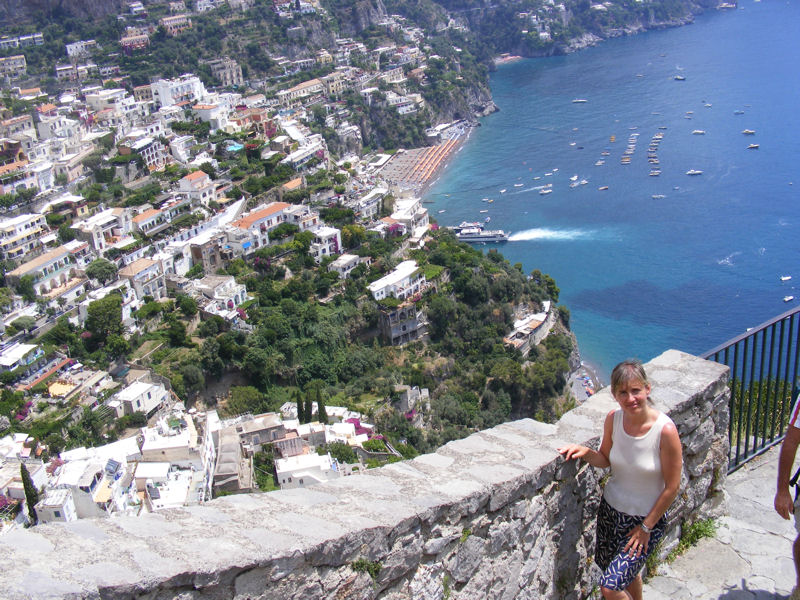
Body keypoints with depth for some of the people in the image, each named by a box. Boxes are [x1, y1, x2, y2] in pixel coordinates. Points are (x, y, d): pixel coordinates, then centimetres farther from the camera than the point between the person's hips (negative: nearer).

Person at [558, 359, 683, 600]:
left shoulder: (665, 430, -25)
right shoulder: (614, 419, -11)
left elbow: (672, 486, -16)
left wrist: (646, 527, -10)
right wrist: (586, 452, -15)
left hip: (646, 518, -5)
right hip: (611, 508, 5)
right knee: (627, 573, 24)